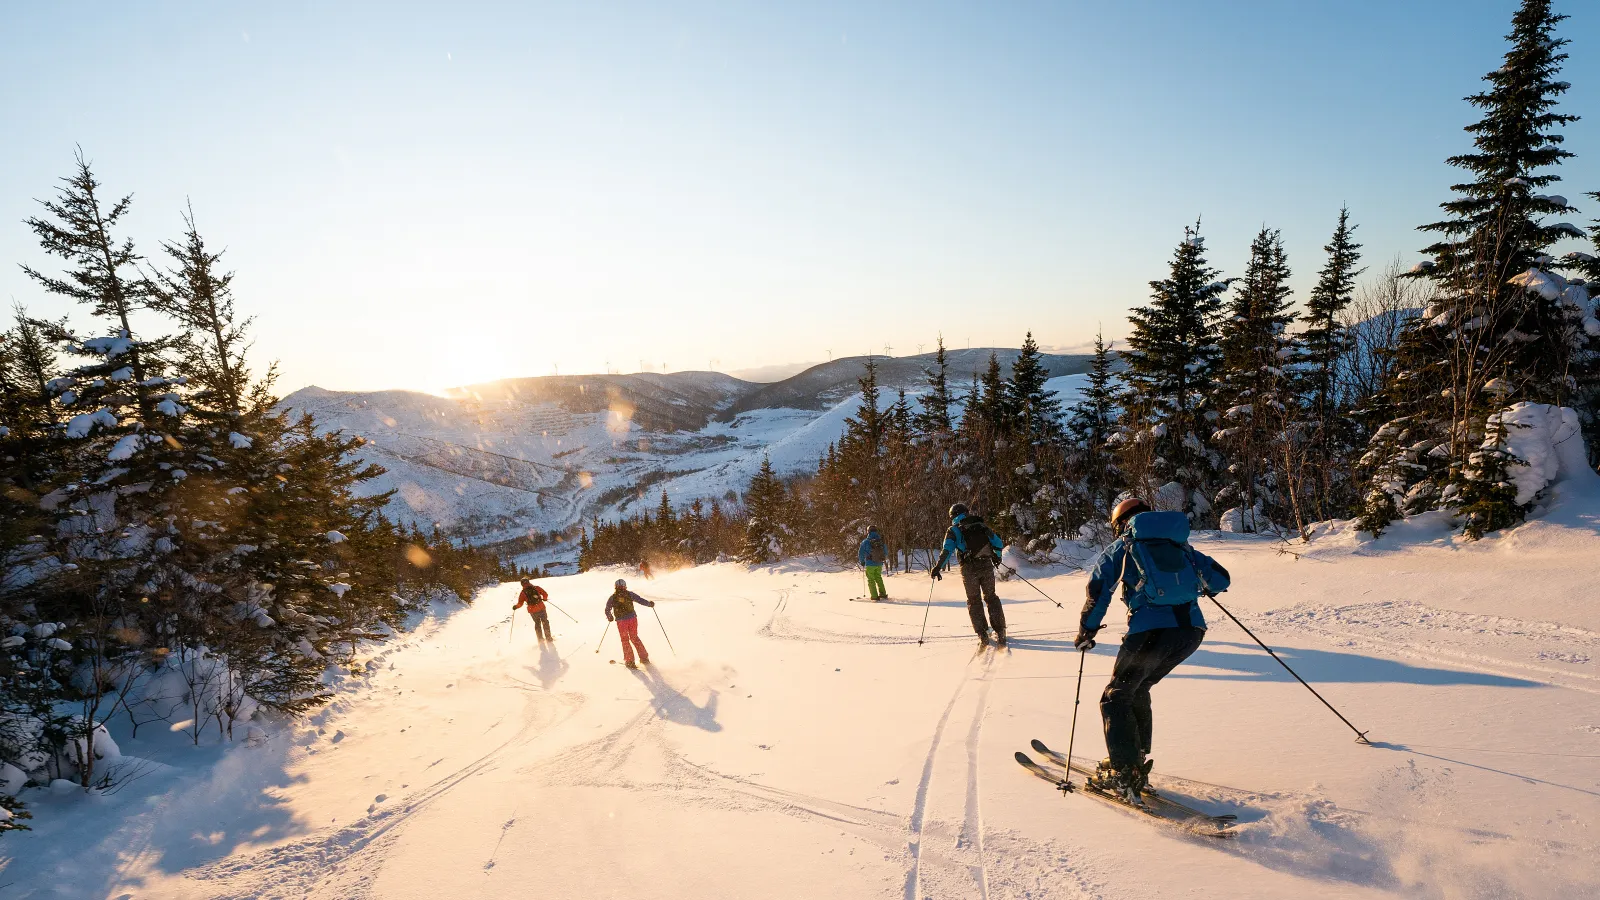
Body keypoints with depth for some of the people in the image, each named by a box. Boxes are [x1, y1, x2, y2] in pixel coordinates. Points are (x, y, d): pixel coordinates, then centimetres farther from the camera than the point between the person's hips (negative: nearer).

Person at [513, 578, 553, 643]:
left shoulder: (523, 593, -2)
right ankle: (548, 638, 11)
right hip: (541, 608, -1)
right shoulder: (536, 588, -1)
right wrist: (544, 598, 17)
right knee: (545, 622, 13)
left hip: (532, 611, 1)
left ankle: (541, 639, 22)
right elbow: (545, 594, -3)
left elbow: (520, 604, -4)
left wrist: (515, 607, 14)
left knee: (537, 623, 21)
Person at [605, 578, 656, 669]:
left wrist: (610, 617, 21)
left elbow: (607, 610, 3)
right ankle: (644, 657, 15)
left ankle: (629, 661, 7)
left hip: (621, 621, -1)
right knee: (634, 638, 17)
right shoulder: (629, 594, 1)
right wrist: (649, 603, 15)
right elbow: (640, 600, 0)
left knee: (625, 640, 11)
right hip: (632, 618, 1)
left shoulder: (613, 597, 2)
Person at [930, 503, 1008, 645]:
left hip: (969, 569, -2)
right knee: (991, 597, 16)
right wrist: (996, 557, 33)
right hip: (987, 566, 2)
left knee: (974, 601, 11)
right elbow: (999, 543, 15)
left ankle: (983, 635, 5)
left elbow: (947, 550, -11)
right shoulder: (981, 526, 14)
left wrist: (938, 567, -11)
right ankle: (1000, 632, 11)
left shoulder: (954, 530, 4)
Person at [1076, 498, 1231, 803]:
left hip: (1151, 631, -5)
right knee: (1137, 689, 25)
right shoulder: (1180, 544, 22)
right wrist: (1202, 587, 43)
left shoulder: (1120, 547, 12)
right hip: (1192, 630, 5)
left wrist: (1086, 633, 13)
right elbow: (1220, 578, 21)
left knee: (1116, 698, 10)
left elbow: (1098, 592, 3)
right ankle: (1136, 762, 28)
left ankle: (1124, 776, 2)